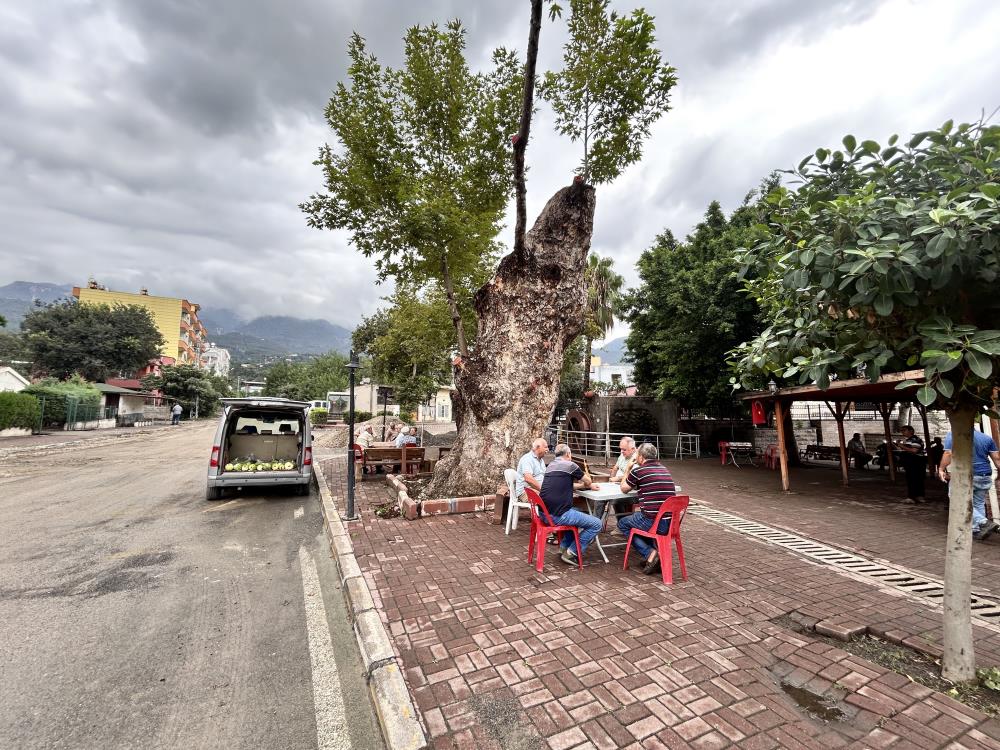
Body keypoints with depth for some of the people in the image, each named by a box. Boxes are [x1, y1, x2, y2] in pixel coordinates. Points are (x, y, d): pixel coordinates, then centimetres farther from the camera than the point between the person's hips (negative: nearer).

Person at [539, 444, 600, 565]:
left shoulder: (550, 465, 17)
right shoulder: (570, 465, -7)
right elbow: (588, 482, 8)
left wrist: (584, 485, 29)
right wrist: (586, 484, 30)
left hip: (544, 512, 9)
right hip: (557, 516, -9)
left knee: (578, 512, 32)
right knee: (597, 524, -1)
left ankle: (564, 546, 26)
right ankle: (571, 553, 5)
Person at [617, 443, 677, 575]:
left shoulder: (638, 471, -9)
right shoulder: (665, 469, 12)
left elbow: (624, 489, 9)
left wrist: (628, 469, 18)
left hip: (653, 522, -7)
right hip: (671, 523, 7)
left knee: (622, 523, 17)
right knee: (638, 515, 32)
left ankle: (650, 553, 1)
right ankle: (651, 556, 20)